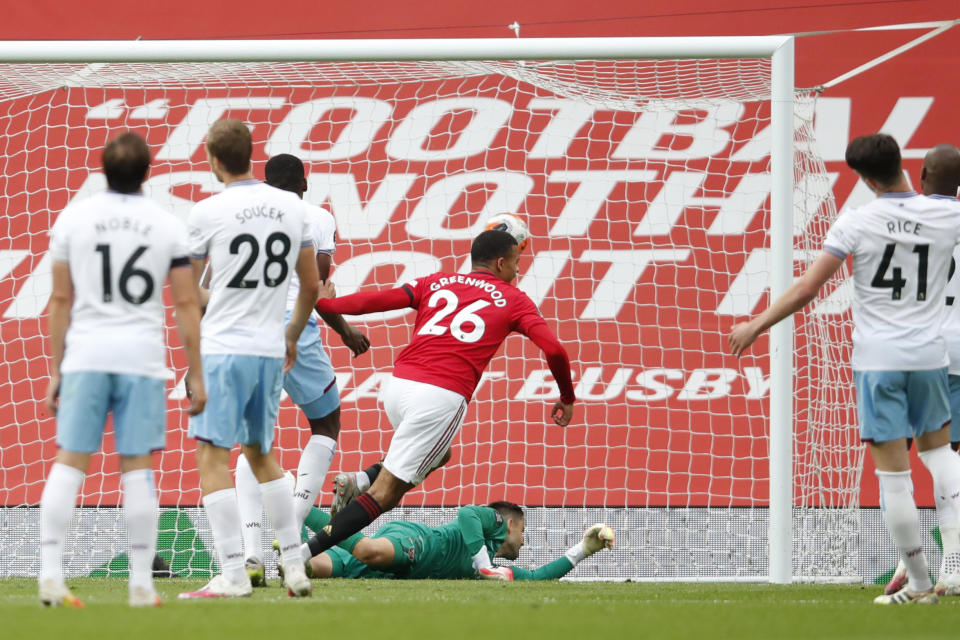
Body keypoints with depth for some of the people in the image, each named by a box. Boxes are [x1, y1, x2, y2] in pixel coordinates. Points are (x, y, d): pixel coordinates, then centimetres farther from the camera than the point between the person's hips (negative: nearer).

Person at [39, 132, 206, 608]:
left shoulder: (73, 218, 2)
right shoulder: (168, 226, 2)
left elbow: (61, 300, 4)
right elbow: (186, 304, 2)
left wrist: (55, 369, 11)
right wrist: (195, 375, 8)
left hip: (85, 354, 1)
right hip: (143, 355, -1)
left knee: (68, 461, 3)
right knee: (138, 467, 3)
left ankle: (50, 574, -7)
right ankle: (142, 583, 4)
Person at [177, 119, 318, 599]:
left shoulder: (207, 213, -10)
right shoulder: (291, 207, 6)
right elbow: (311, 285, 13)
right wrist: (291, 337, 29)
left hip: (223, 348, -6)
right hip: (271, 350, 6)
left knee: (212, 457, -4)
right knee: (261, 455, 19)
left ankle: (233, 574, -12)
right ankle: (295, 566, 16)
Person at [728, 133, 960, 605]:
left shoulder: (856, 223, -9)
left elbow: (807, 288, -10)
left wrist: (756, 326, 0)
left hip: (877, 358, -3)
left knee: (892, 469, 2)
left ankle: (919, 583, 4)